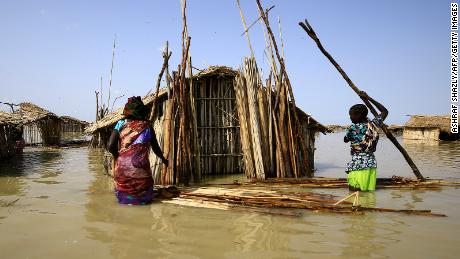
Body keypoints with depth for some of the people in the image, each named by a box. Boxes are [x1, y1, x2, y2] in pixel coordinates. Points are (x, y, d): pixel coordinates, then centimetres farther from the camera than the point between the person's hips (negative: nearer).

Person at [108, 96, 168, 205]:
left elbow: (111, 146, -5)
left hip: (122, 167, 1)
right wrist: (163, 159, 29)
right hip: (140, 168, -1)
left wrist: (118, 156, 14)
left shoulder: (120, 124, 2)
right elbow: (156, 148, 11)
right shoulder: (147, 127, 2)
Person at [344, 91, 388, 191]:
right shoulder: (373, 125, 4)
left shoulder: (353, 128, -10)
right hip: (371, 163, 6)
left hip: (357, 164, -6)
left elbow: (345, 140, 10)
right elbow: (385, 111, 22)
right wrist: (369, 98, 20)